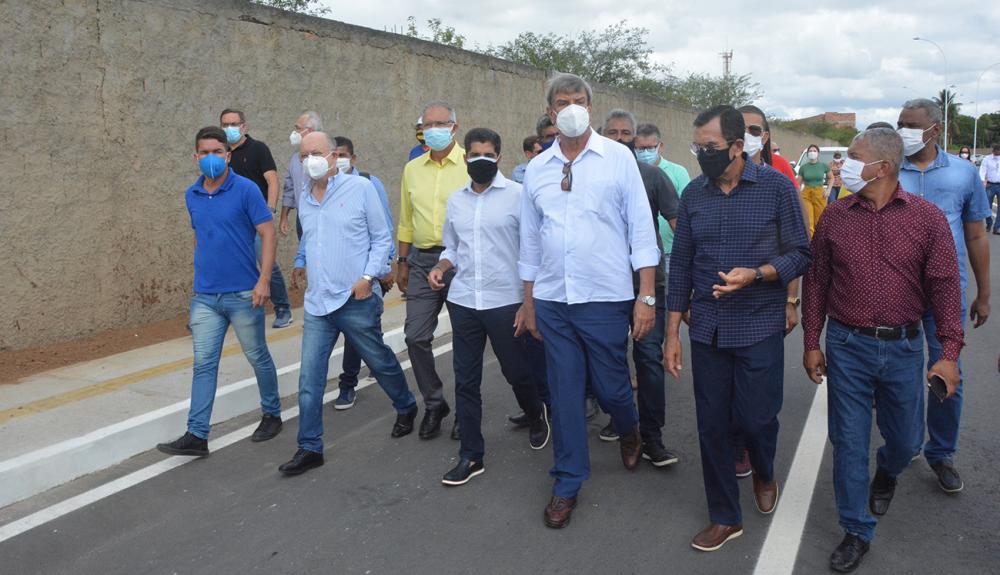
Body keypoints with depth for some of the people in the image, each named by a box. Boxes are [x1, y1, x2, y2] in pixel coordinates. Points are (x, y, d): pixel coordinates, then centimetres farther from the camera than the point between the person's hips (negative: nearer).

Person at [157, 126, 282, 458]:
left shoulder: (246, 190, -9)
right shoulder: (192, 196, 8)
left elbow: (268, 234, -10)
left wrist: (264, 280, -17)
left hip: (243, 294, -4)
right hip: (205, 296, 4)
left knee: (258, 357, 10)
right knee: (203, 364, 2)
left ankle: (272, 414, 29)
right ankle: (197, 435, 4)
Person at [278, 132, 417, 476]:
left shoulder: (360, 188, -6)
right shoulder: (304, 200, 11)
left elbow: (382, 238, -5)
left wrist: (369, 276, -14)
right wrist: (301, 264, 12)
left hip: (356, 301, -4)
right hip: (317, 304, 5)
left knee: (381, 363, 13)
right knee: (309, 379, 1)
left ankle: (406, 408, 41)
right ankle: (310, 448, 11)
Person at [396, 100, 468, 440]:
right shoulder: (412, 169, 12)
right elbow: (406, 221, 17)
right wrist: (402, 262, 15)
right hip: (422, 261, 5)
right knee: (416, 336, 2)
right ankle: (434, 403, 21)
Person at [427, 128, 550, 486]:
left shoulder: (517, 195, -5)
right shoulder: (455, 200, 10)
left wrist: (528, 302, -9)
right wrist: (441, 267, -4)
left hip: (505, 301, -4)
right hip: (462, 302, 4)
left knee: (516, 372, 9)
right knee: (465, 380, 6)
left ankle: (536, 416, 41)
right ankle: (471, 456, 17)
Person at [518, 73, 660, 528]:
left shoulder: (618, 158, -3)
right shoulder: (536, 169, 7)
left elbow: (642, 230, -4)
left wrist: (646, 297, -8)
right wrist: (528, 302, 14)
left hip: (605, 299, -3)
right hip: (552, 301, 3)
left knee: (610, 386, 7)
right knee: (564, 392, 8)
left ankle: (629, 430, 43)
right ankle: (567, 483, 24)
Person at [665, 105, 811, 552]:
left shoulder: (776, 187, -6)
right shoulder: (694, 193, 3)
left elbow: (801, 255, -4)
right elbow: (681, 264, 7)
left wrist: (756, 274, -23)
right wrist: (672, 333, 5)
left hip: (760, 330, -3)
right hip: (707, 330, 3)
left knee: (756, 419, 5)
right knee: (712, 426, 7)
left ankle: (764, 473, 41)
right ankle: (725, 517, 25)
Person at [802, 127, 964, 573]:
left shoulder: (926, 218, -5)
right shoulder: (835, 217, -1)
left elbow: (944, 286, -5)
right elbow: (816, 282, 4)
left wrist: (950, 353, -10)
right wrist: (811, 343, 4)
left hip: (903, 347, 0)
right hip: (847, 346, 0)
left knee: (901, 438, 17)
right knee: (848, 442, 5)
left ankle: (887, 474, 53)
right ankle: (857, 532, 21)